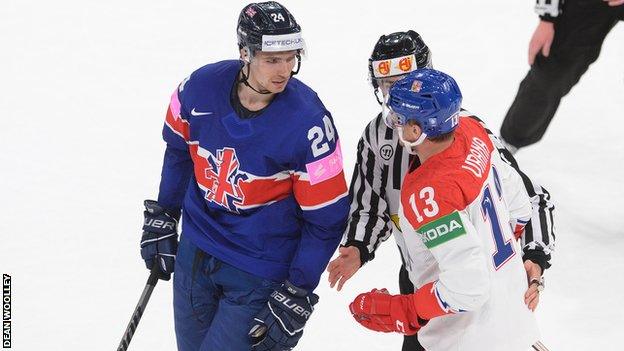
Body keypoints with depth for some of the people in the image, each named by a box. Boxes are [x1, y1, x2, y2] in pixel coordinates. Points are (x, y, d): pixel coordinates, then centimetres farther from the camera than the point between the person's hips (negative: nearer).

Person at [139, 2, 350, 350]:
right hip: (195, 249, 5)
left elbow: (326, 218, -15)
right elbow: (179, 147, 10)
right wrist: (162, 218, 16)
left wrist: (296, 298, -15)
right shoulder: (201, 87, -13)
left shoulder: (309, 123, -24)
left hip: (259, 272, -5)